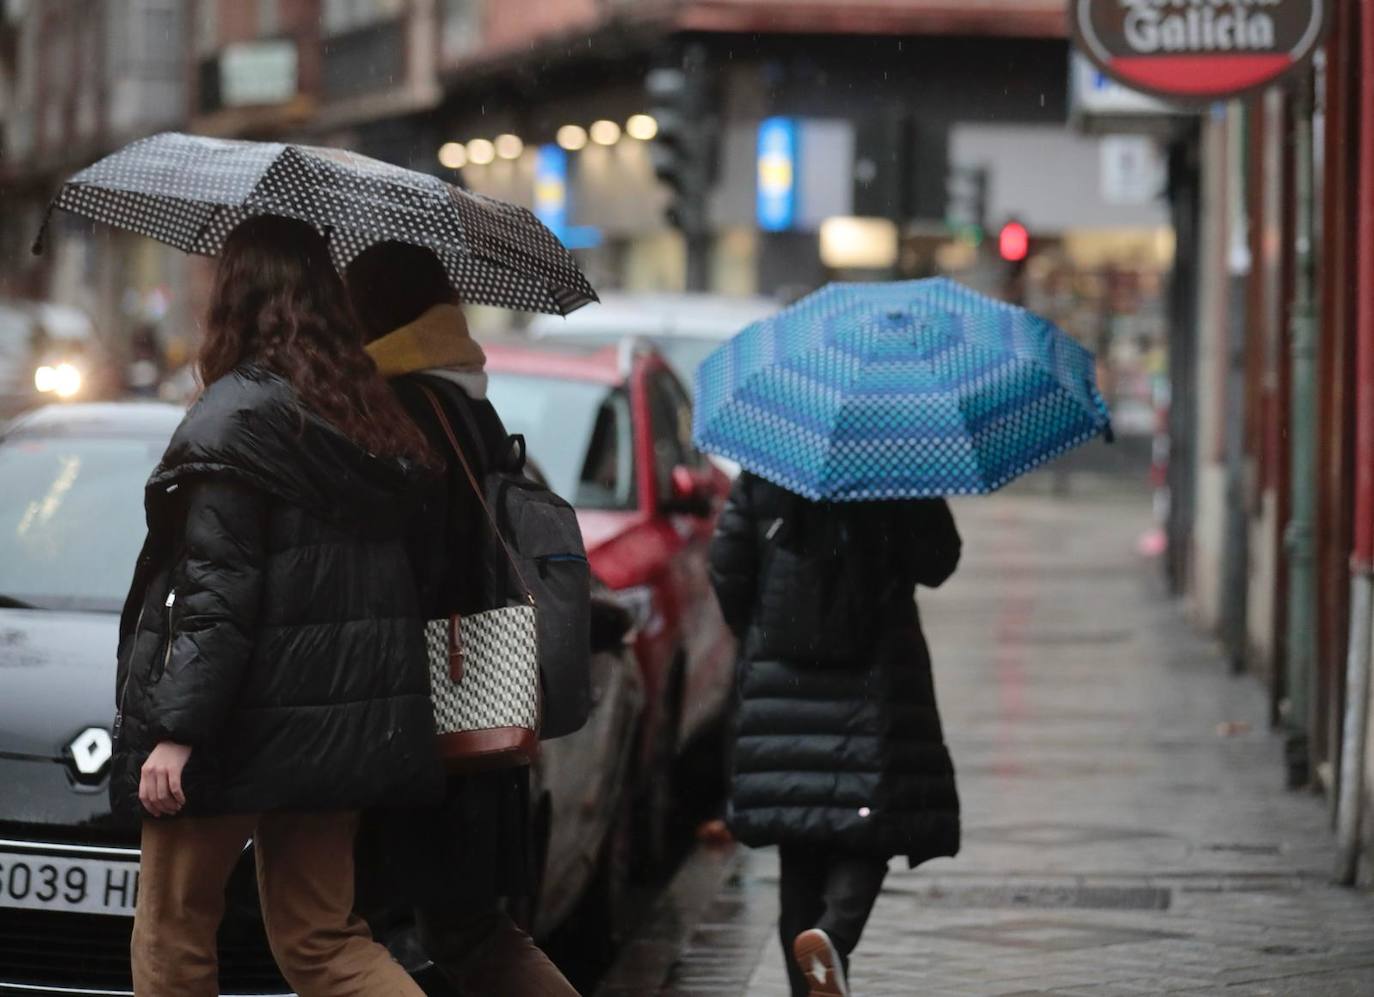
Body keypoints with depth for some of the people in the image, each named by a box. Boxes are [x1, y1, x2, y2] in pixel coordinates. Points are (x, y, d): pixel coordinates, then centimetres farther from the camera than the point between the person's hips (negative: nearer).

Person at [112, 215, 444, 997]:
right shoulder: (371, 416, 11)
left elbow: (217, 595, -18)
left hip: (251, 723, -7)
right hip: (344, 721, 7)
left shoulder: (237, 415, -12)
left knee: (172, 934, 6)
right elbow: (393, 576, 13)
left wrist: (176, 728, -18)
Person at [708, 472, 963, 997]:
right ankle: (833, 933, -26)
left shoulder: (761, 478, 1)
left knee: (799, 848, 8)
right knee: (869, 828, 1)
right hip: (876, 673, -3)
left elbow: (727, 567, 1)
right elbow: (937, 563, -4)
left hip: (780, 674, 3)